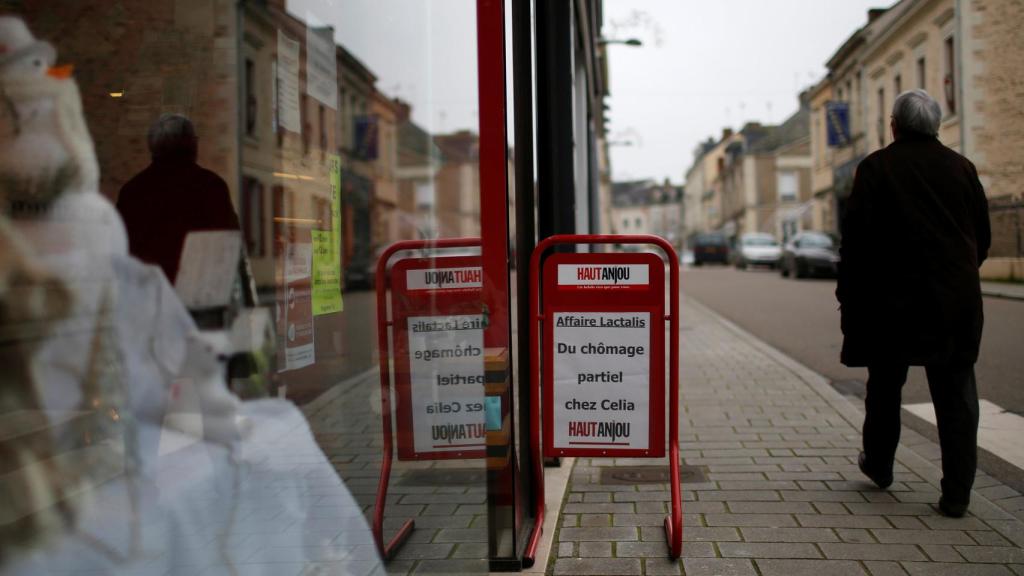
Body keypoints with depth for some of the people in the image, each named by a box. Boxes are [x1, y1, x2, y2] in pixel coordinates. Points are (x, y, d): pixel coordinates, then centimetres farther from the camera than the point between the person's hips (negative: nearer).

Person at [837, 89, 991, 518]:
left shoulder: (875, 168, -4)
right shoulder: (961, 167, 7)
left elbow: (856, 239, -9)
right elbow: (983, 236, 11)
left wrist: (848, 296, -1)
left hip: (893, 298, -2)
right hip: (957, 301, 2)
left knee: (885, 386, 16)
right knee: (956, 393, 6)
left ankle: (878, 465, 33)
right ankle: (956, 493, 6)